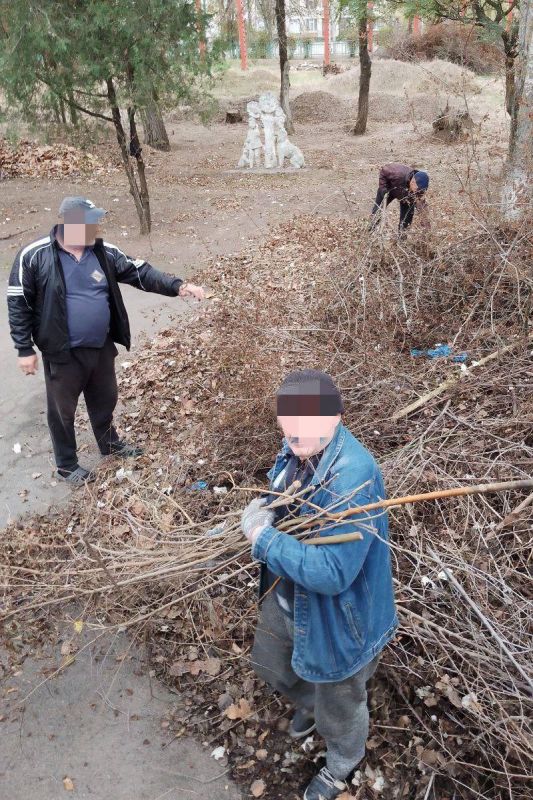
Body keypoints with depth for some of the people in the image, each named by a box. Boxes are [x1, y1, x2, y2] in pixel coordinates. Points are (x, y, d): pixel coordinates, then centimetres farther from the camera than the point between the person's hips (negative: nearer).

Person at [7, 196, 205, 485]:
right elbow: (18, 304, -10)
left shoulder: (103, 252, -4)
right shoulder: (34, 256, -16)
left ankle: (109, 443, 50)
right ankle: (66, 465, 34)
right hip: (62, 353, -4)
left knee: (105, 400, 24)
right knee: (63, 410, 13)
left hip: (102, 347, 5)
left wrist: (178, 286, -19)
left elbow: (140, 272, -5)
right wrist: (25, 349, -10)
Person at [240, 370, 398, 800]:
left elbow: (332, 573, -39)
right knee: (270, 662, 33)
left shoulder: (353, 478, -38)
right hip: (286, 598, 8)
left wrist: (265, 538, -31)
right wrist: (263, 508, -12)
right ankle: (309, 704, 66)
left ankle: (343, 763, 56)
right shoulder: (297, 450, -10)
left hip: (335, 616, -8)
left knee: (338, 705, 21)